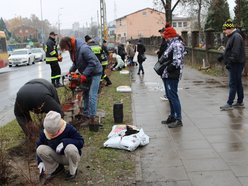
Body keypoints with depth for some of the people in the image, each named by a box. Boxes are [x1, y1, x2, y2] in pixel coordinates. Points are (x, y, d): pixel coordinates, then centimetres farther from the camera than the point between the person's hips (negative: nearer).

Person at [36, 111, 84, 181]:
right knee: (40, 149, -22)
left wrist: (65, 142, -36)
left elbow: (81, 142, -22)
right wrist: (40, 162, -11)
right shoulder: (44, 133, -11)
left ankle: (73, 171, -9)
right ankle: (56, 168, 0)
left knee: (70, 148, -39)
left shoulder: (68, 129, -22)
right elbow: (39, 145, 2)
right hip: (57, 157, 4)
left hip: (70, 157, -3)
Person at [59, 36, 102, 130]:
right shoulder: (72, 49, -1)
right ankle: (85, 115, 25)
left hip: (95, 72, -9)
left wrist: (84, 75, -27)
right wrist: (70, 71, 1)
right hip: (86, 73, 9)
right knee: (85, 94, 14)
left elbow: (93, 62, -30)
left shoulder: (83, 49, -29)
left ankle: (92, 119, -13)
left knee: (92, 95, -14)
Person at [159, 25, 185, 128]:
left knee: (173, 96, -8)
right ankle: (172, 117, 28)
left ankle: (178, 120, -3)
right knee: (170, 96, 17)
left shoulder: (177, 44, -15)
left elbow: (177, 61, -24)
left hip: (172, 75, -11)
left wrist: (168, 69, -20)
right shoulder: (172, 44, 17)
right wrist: (161, 61, 10)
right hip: (167, 75, 11)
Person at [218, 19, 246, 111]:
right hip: (235, 64, 10)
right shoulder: (232, 36, 15)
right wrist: (223, 57, 21)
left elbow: (235, 53, -25)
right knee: (238, 83, 14)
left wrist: (230, 62, -26)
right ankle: (240, 102, 22)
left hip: (236, 64, -10)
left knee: (233, 84, -6)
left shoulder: (236, 37, -18)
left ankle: (229, 104, -2)